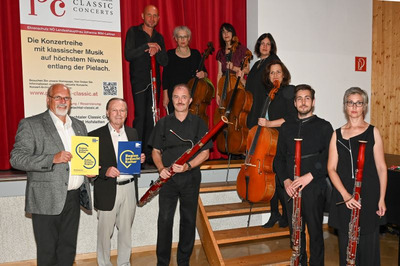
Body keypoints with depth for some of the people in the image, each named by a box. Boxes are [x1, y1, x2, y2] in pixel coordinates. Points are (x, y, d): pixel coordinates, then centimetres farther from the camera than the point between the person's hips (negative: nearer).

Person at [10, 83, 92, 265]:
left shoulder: (79, 126, 14)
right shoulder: (30, 124, -4)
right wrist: (53, 159, -22)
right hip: (47, 200, -5)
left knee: (68, 250, 15)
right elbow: (16, 158, -11)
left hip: (74, 198, 5)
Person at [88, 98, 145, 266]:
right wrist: (105, 171, -25)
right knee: (105, 232, 8)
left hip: (129, 188, 4)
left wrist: (140, 160, -4)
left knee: (126, 230, 16)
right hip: (107, 191, -4)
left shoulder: (132, 133, 9)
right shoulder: (96, 135, -6)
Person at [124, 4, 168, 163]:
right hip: (139, 80, -4)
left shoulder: (159, 37, 17)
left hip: (154, 81, 4)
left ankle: (148, 154, 8)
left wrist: (156, 51, -9)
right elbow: (128, 55, -8)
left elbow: (165, 62, 10)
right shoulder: (133, 32, 5)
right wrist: (147, 46, -15)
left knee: (151, 117, 2)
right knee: (140, 115, -12)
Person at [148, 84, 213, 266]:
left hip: (191, 177, 0)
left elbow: (205, 152, 0)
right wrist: (161, 168, -10)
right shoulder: (163, 123, 7)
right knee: (165, 220, 1)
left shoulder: (198, 123, 4)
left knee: (189, 220, 8)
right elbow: (156, 151, 9)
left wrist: (188, 165, -15)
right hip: (168, 178, 0)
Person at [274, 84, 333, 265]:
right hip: (290, 188, 4)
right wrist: (285, 180, -4)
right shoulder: (286, 127, 13)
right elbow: (279, 157, 11)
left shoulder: (324, 126, 1)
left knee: (315, 232, 5)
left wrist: (309, 176, -18)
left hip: (314, 188, -3)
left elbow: (329, 158, -8)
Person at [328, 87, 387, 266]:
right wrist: (345, 194, -12)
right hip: (343, 196, 1)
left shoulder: (373, 132, 2)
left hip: (369, 196, -1)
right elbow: (331, 168, 1)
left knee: (368, 243, 5)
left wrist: (381, 199, -6)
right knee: (345, 244, 9)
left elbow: (381, 168, 0)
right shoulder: (337, 134, 5)